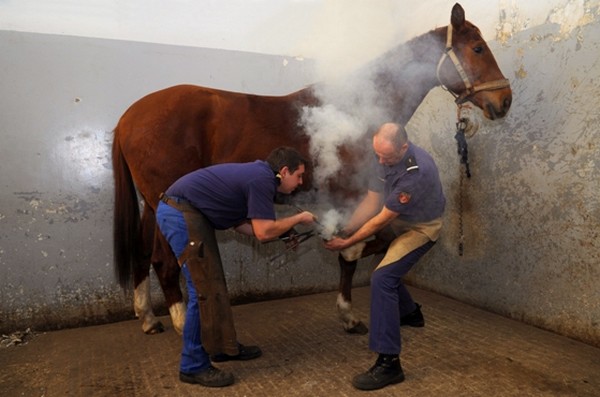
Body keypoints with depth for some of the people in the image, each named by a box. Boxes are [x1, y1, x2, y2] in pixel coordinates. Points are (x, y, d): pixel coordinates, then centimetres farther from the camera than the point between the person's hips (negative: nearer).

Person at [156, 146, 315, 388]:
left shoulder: (257, 174, 16)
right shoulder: (263, 180, -14)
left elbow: (239, 223, 17)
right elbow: (264, 232, -17)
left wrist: (285, 232, 14)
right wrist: (298, 218, -2)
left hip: (182, 213, 11)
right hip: (181, 215, -11)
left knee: (214, 284, 16)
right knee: (204, 290, -7)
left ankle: (222, 346, 29)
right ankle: (193, 366, 5)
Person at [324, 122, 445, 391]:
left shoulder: (416, 171, -36)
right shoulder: (383, 157, -12)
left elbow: (382, 219, -30)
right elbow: (371, 202, -7)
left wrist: (347, 243, -22)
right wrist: (343, 232, -14)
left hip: (421, 227, -8)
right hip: (398, 221, 9)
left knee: (382, 278, -21)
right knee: (385, 265, 24)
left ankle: (388, 363, -15)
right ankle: (410, 313, 50)